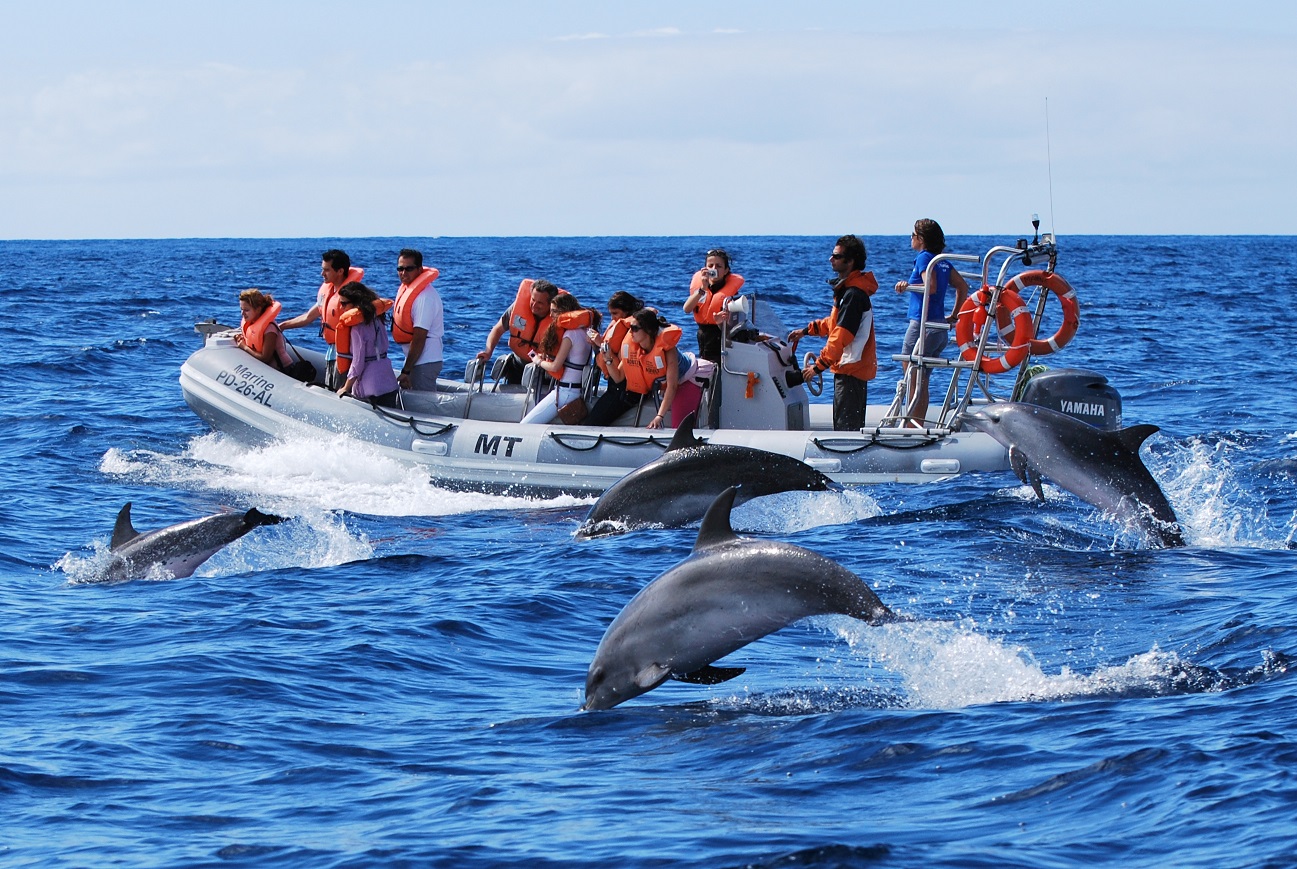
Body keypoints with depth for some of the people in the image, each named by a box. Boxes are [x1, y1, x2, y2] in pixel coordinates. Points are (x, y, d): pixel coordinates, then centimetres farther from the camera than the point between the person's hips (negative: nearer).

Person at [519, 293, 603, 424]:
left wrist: (539, 361, 3)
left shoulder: (570, 334, -16)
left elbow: (555, 367, -16)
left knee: (525, 426, -12)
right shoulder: (583, 330, 11)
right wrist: (545, 357, 5)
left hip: (565, 392, -10)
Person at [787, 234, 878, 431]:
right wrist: (806, 331, 26)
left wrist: (819, 365, -22)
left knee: (846, 428, -9)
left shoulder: (854, 295, -21)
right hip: (848, 368, 11)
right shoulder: (847, 288, 12)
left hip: (851, 370, -11)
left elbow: (841, 336, -24)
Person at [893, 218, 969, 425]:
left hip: (922, 325, -8)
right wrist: (954, 315, 18)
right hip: (940, 329, 8)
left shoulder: (924, 258, -10)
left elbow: (931, 287, -23)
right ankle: (918, 427, 17)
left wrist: (907, 286, -12)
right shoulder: (943, 262, 13)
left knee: (913, 384, -3)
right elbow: (963, 286, 15)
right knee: (922, 384, 15)